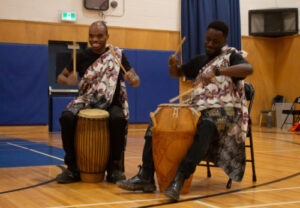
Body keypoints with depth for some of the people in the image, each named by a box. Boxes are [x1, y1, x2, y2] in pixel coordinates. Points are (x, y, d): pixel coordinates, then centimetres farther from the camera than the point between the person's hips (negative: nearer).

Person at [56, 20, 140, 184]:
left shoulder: (117, 55, 2)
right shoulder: (82, 57, 5)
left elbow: (134, 79, -3)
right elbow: (60, 77, 7)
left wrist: (134, 80, -29)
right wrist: (68, 80, -17)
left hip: (111, 104, -1)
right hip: (86, 102, 2)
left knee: (118, 119, -36)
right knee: (66, 117, -29)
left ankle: (115, 168, -20)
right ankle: (72, 168, -16)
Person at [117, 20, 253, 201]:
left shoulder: (231, 56, -1)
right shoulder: (199, 60, 18)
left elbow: (248, 69, -23)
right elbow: (177, 73, 28)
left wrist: (216, 71, -37)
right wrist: (173, 65, 1)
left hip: (223, 110, -6)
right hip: (196, 108, 7)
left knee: (207, 127, -41)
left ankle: (179, 179, -46)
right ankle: (146, 177, -17)